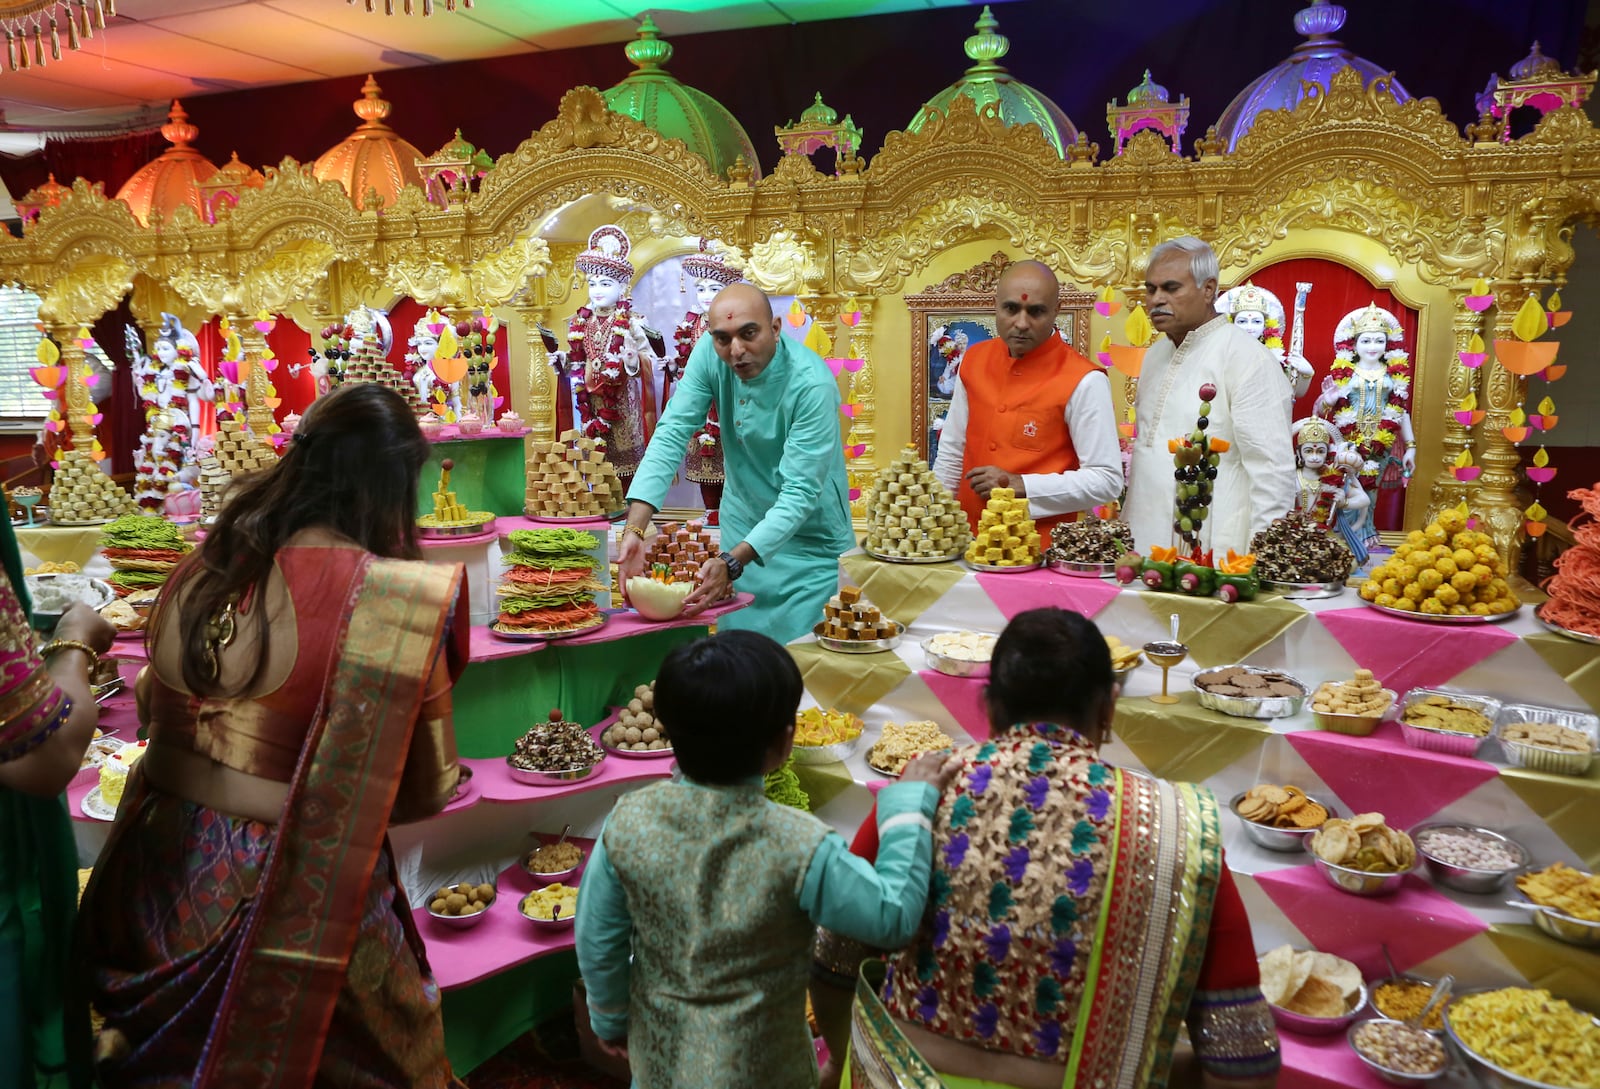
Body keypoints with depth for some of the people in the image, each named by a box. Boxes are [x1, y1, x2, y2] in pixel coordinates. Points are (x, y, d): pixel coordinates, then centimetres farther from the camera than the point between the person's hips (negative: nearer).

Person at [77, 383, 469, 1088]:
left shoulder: (202, 571, -5)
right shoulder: (399, 601, -20)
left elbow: (150, 705, 14)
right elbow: (430, 790, -9)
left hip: (154, 885, 5)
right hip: (297, 910, -4)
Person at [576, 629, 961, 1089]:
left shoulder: (629, 823, -21)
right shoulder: (798, 845, -31)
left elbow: (598, 941, -9)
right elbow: (893, 917, -19)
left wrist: (611, 1016, 10)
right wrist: (912, 800, -14)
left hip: (659, 1052, 3)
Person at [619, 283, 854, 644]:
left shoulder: (813, 384, -27)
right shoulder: (709, 354, -13)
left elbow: (800, 492, -29)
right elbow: (671, 435, -17)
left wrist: (733, 562, -39)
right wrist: (634, 529, -29)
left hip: (809, 541, -4)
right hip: (743, 526, 4)